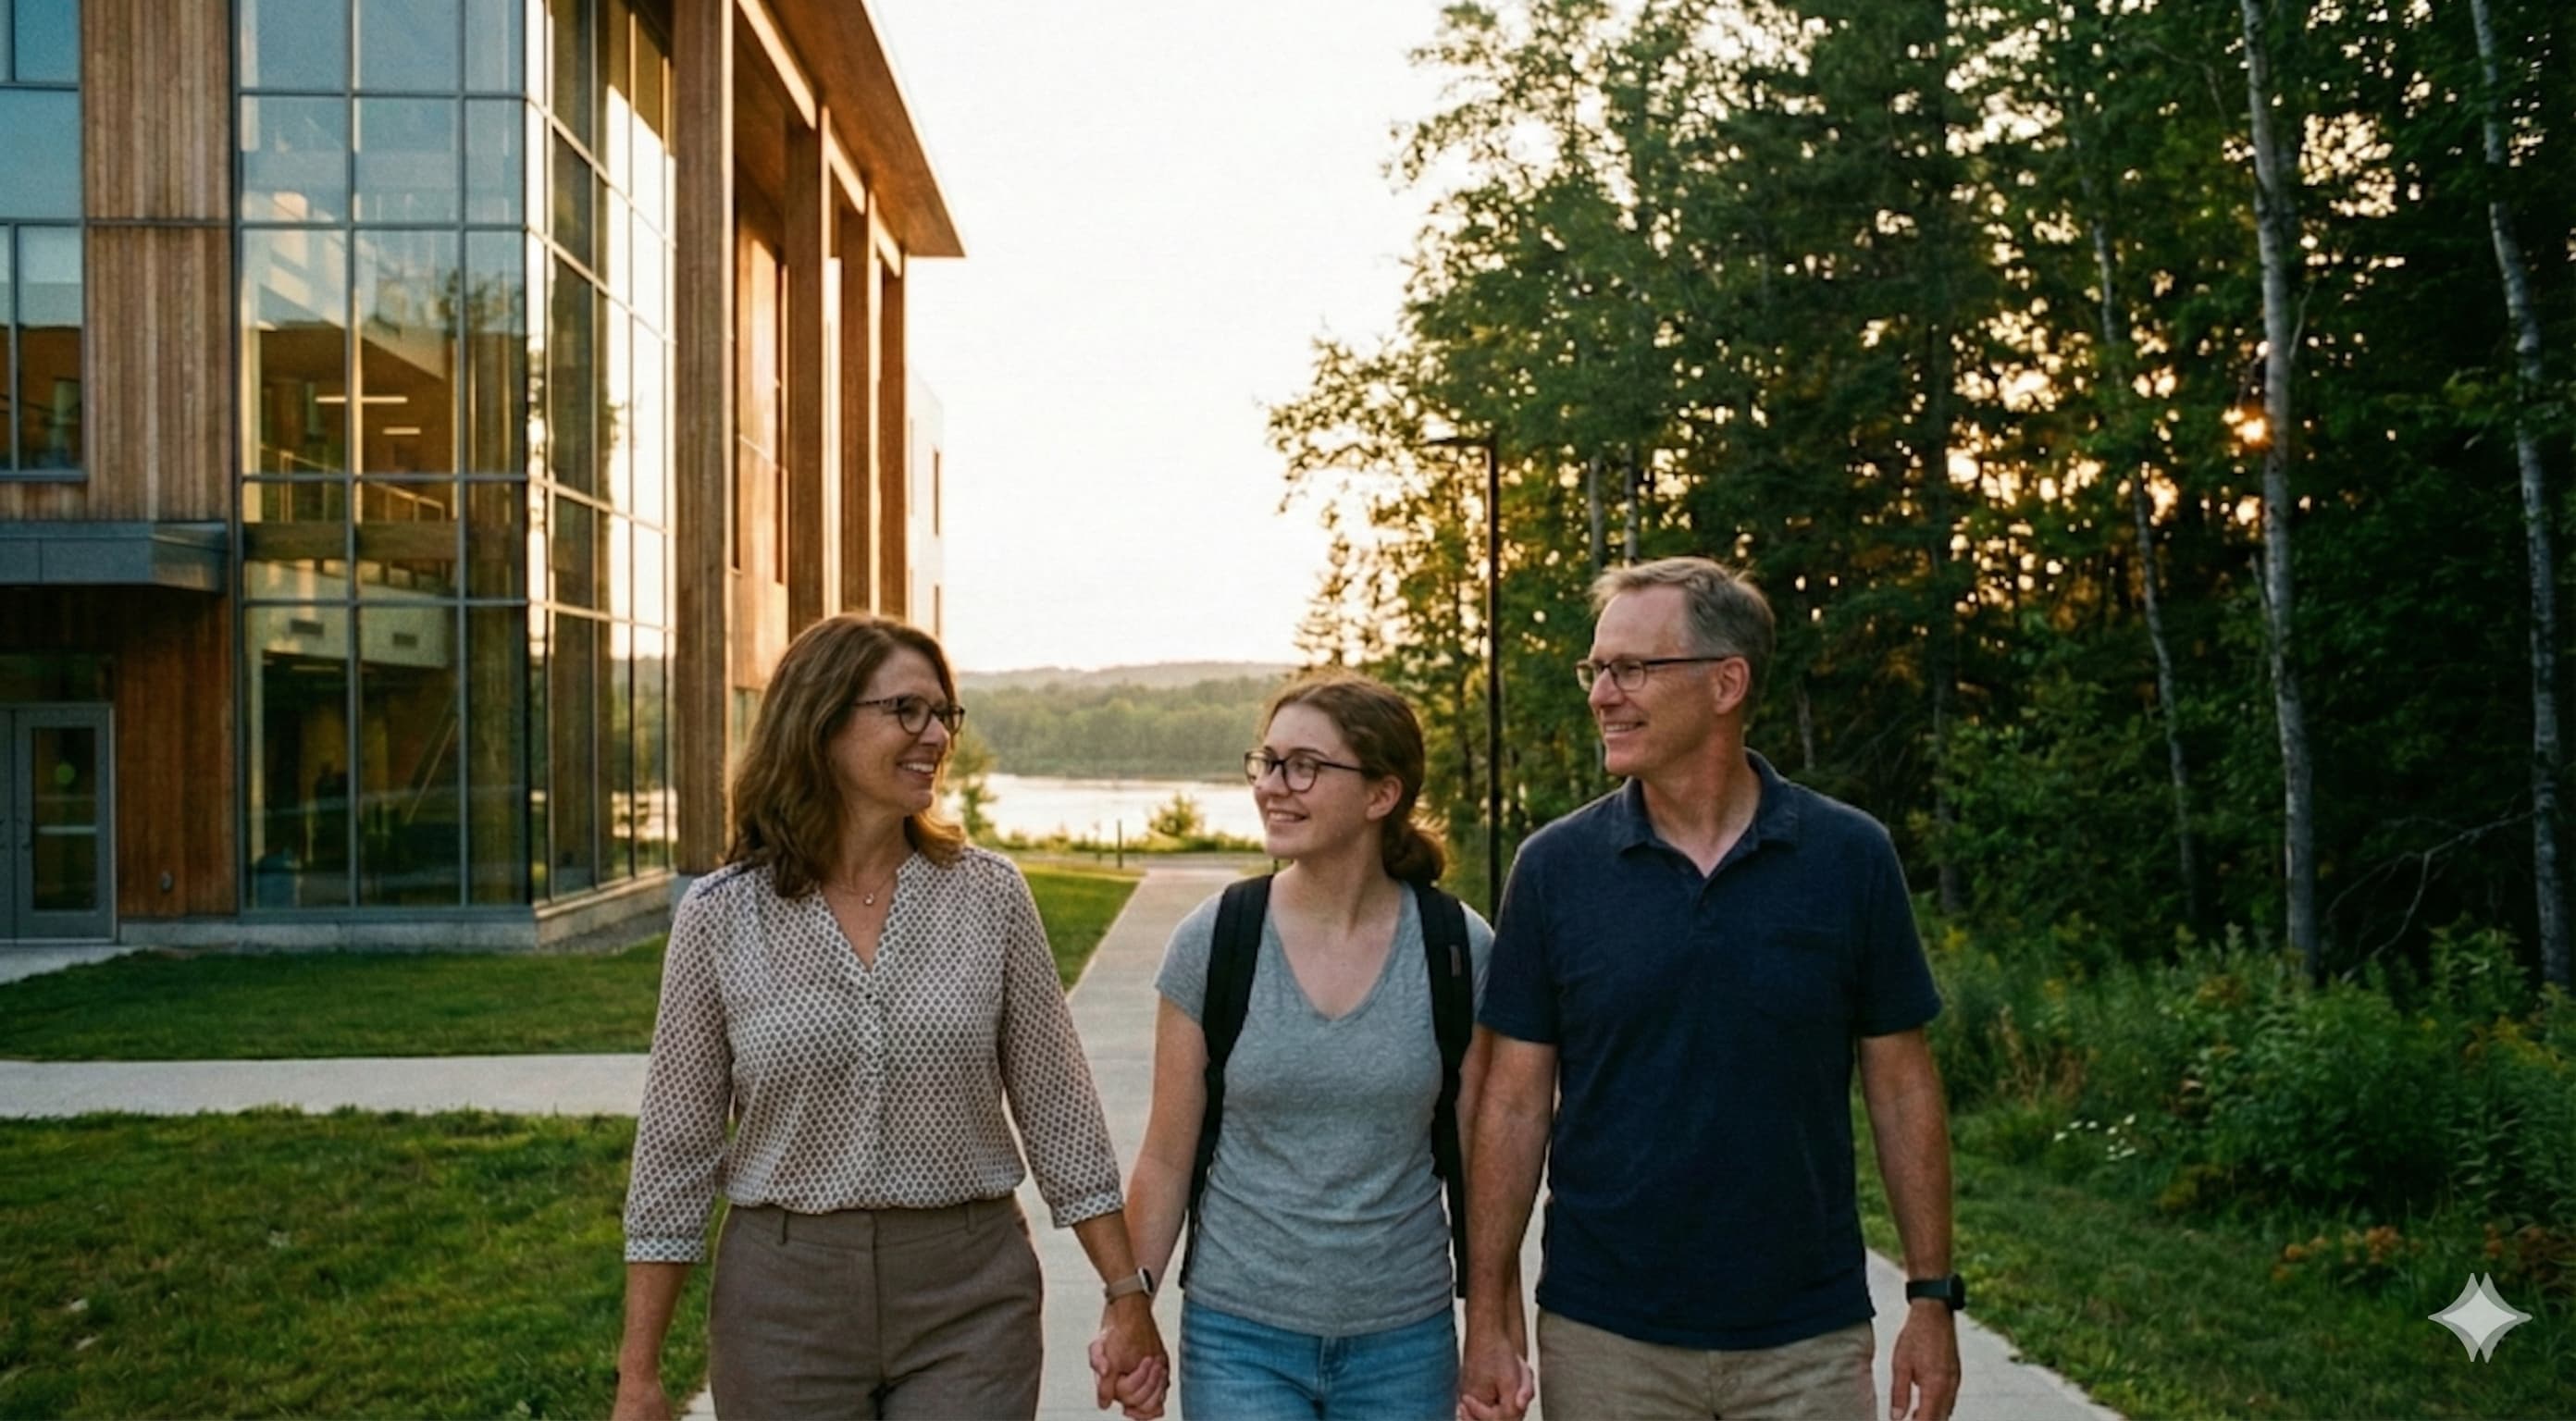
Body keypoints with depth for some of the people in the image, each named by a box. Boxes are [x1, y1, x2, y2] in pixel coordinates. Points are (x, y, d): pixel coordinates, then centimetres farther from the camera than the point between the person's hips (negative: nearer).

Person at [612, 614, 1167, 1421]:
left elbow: (1056, 1107, 1)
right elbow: (676, 1146, -1)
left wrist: (1128, 1295, -1)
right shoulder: (720, 914, -5)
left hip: (970, 1299, 0)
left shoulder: (990, 895, -3)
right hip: (785, 1295, 0)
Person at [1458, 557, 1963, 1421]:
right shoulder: (1555, 866, -4)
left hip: (1809, 1339, 0)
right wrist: (1488, 1318, -4)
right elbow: (1516, 1101, -1)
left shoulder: (1850, 857, -4)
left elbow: (1902, 1089, 2)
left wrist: (1933, 1296, 0)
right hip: (1605, 1340, 0)